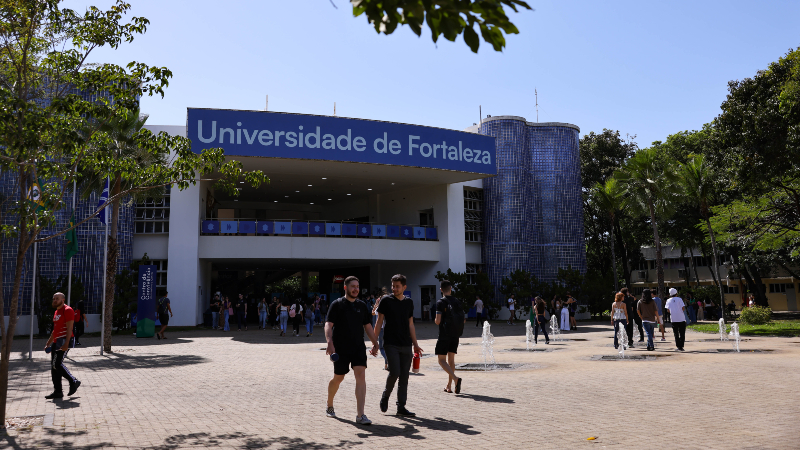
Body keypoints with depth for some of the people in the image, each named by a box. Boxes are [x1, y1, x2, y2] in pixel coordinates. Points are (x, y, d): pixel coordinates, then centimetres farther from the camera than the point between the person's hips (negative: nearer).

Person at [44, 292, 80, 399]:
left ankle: (73, 382, -2)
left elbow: (69, 328, -17)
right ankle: (57, 391, 11)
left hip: (64, 340, -10)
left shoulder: (67, 310, -9)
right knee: (53, 366, 7)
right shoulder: (56, 312, 20)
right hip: (56, 341, 10)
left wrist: (66, 343, -25)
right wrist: (48, 344, 23)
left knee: (57, 364, -16)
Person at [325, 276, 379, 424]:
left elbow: (368, 326, 18)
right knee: (338, 378, 9)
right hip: (341, 349, -3)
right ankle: (329, 406, 37)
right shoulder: (337, 304, -3)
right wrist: (330, 343, -25)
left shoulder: (362, 306, 12)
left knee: (361, 375, -12)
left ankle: (360, 415, -13)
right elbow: (328, 325, -11)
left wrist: (375, 343, 10)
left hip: (358, 348, 3)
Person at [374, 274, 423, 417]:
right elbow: (379, 322, 0)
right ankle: (385, 396, 15)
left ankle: (401, 407, 12)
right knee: (394, 372, -13)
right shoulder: (386, 301, -2)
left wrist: (415, 344, 15)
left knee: (404, 376, 4)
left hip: (406, 345, 4)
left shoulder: (409, 302, 11)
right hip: (391, 344, -4)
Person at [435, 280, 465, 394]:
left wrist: (435, 320, 6)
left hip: (444, 335, -5)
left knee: (442, 360, -1)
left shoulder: (441, 302, -10)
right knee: (451, 359, 13)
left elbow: (438, 321, -16)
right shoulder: (458, 302, 5)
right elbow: (463, 320, 6)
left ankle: (456, 378, -22)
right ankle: (449, 386, 15)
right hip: (455, 335, 5)